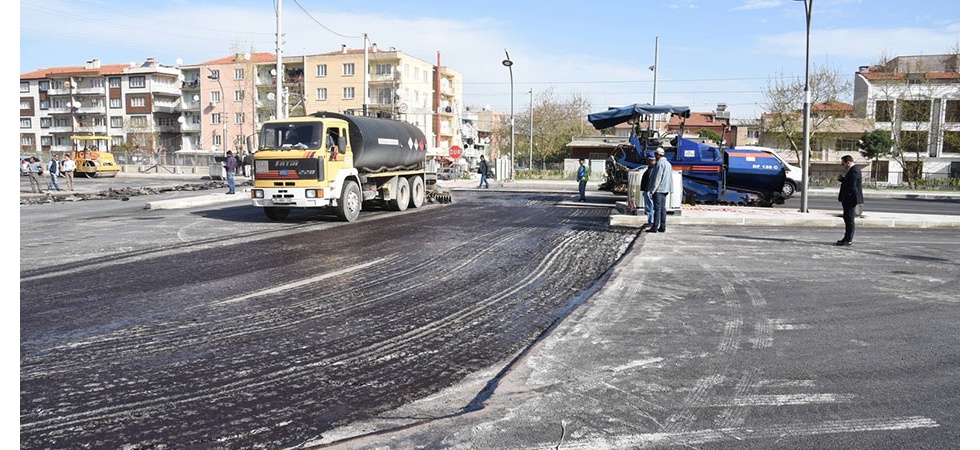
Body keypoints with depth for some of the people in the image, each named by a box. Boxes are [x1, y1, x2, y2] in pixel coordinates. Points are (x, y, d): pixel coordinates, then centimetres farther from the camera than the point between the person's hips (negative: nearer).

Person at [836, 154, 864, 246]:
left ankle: (848, 240, -2)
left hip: (851, 199, -11)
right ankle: (847, 238, 22)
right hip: (849, 199, 11)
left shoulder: (854, 171, -18)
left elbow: (852, 186, -23)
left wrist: (844, 196, -17)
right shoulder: (852, 170, 15)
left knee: (849, 219, -6)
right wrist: (841, 179, 4)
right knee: (847, 218, 15)